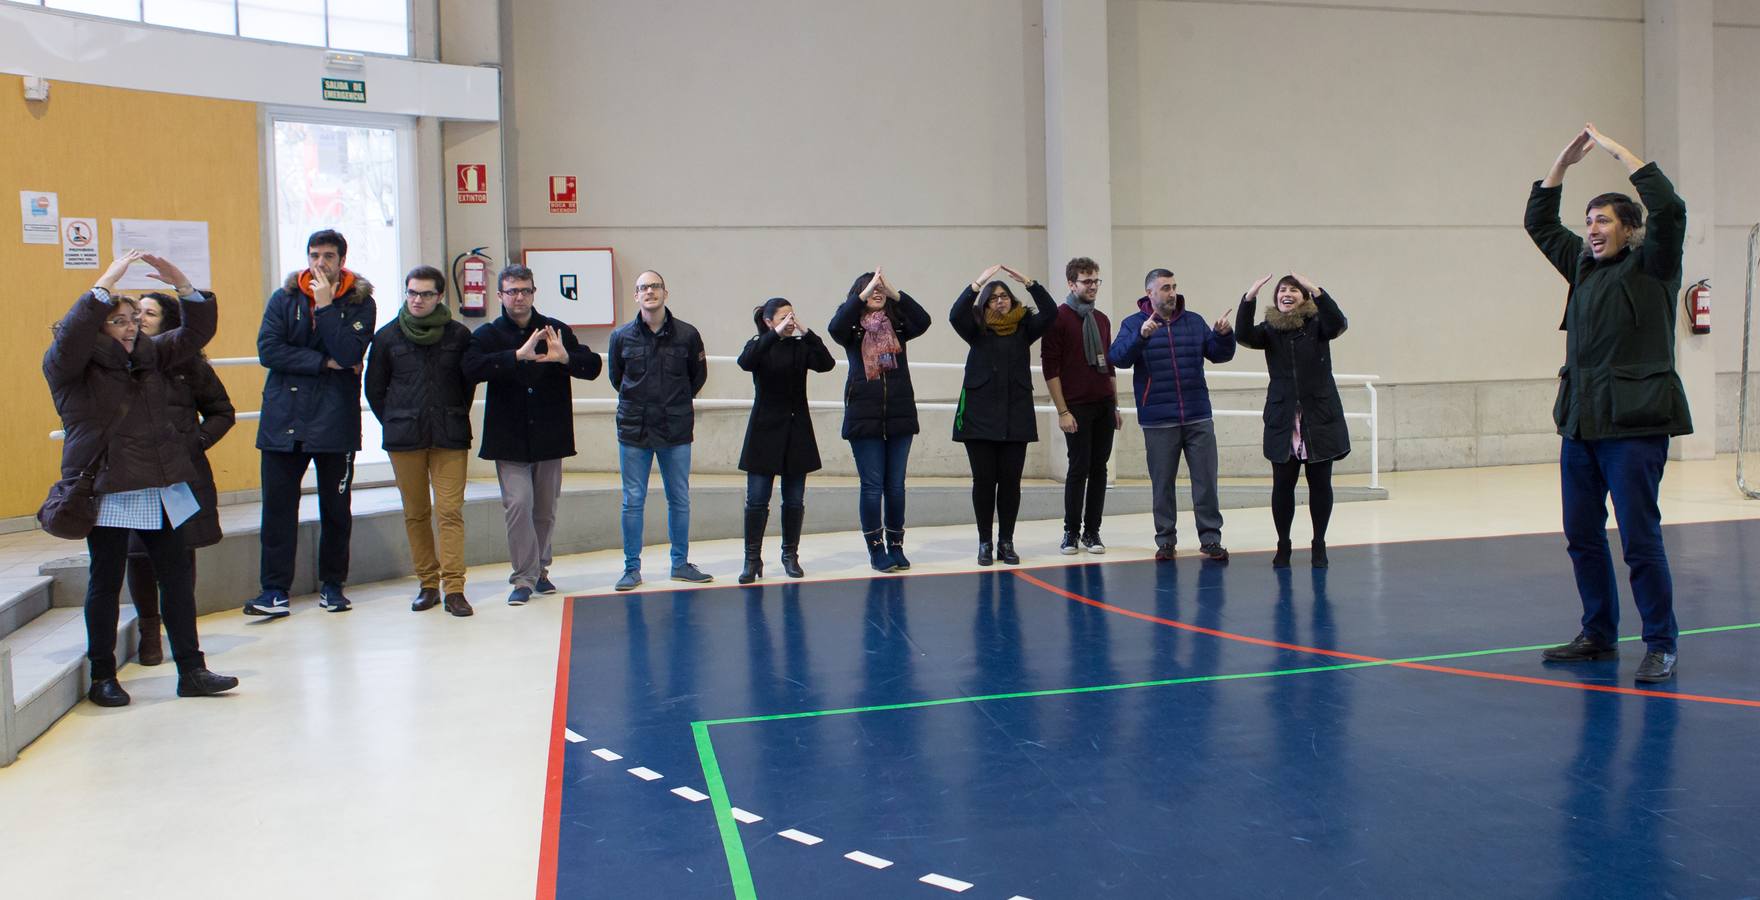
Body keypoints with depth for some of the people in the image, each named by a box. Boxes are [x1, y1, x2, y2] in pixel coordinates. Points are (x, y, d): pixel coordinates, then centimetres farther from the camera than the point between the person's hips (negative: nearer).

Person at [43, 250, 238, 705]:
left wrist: (182, 285, -2)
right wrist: (107, 282, -24)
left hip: (161, 489, 6)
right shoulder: (69, 365, -3)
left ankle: (191, 670, 11)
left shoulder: (149, 354, 14)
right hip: (108, 492, -5)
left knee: (177, 577, 5)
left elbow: (197, 332, 12)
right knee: (106, 584, 4)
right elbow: (70, 335, -24)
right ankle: (102, 677, 16)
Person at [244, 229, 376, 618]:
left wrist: (325, 305, -14)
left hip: (336, 420, -1)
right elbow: (268, 350, -7)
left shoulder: (360, 302, 1)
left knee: (336, 508, 8)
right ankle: (275, 590, 4)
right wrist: (324, 363, -13)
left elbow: (349, 354, -14)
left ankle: (332, 584, 21)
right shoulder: (283, 299, 5)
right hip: (284, 419, 1)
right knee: (278, 507, 0)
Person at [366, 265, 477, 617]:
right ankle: (427, 583, 16)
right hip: (403, 439, 1)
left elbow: (469, 382, 12)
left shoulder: (459, 334, 2)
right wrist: (395, 423, 8)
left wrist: (455, 419, 9)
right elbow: (374, 388, 12)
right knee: (416, 513, 6)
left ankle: (454, 588, -7)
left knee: (450, 512, -7)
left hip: (450, 438, -1)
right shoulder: (387, 336, 4)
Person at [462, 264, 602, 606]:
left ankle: (540, 570, 27)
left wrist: (566, 357, -20)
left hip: (550, 437, 2)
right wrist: (517, 355, -30)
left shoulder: (556, 331, 4)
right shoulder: (488, 335, 0)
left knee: (545, 509, 11)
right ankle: (524, 578, -3)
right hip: (509, 439, -2)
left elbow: (593, 366, 1)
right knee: (518, 504, -12)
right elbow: (471, 368, -20)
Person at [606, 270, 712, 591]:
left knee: (680, 500, 8)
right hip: (633, 431, 0)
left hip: (676, 431, 0)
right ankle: (632, 568, 13)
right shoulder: (621, 336, -1)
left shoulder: (687, 334, -2)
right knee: (633, 501, 3)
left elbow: (698, 375, 12)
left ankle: (681, 564, 21)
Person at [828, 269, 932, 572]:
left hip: (900, 414, 2)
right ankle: (876, 550, 9)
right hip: (864, 416, -2)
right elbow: (835, 327, -21)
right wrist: (864, 294, -25)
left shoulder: (897, 324, 7)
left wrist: (895, 293, -22)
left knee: (895, 486, 8)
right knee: (872, 486, 0)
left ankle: (896, 546, 18)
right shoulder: (853, 326, 2)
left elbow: (924, 321, -12)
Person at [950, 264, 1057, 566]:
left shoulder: (1024, 328, 8)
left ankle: (1006, 542, 12)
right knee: (983, 480, 2)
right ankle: (985, 542, 12)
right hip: (980, 416, -1)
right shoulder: (977, 329, 4)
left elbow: (1050, 312, -7)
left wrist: (1028, 282, -15)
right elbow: (956, 315, -15)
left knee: (1011, 481, 2)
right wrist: (978, 283, -22)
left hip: (1016, 417, 1)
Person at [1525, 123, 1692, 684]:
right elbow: (1539, 222, 23)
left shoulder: (1652, 266, 0)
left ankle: (1660, 647, 2)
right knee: (1581, 536, 10)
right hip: (1581, 421, 7)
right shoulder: (1583, 267, 16)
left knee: (1640, 538, -7)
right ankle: (1599, 635, 21)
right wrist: (1563, 162, 13)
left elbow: (1669, 210, -16)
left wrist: (1617, 151, -9)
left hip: (1634, 422, -7)